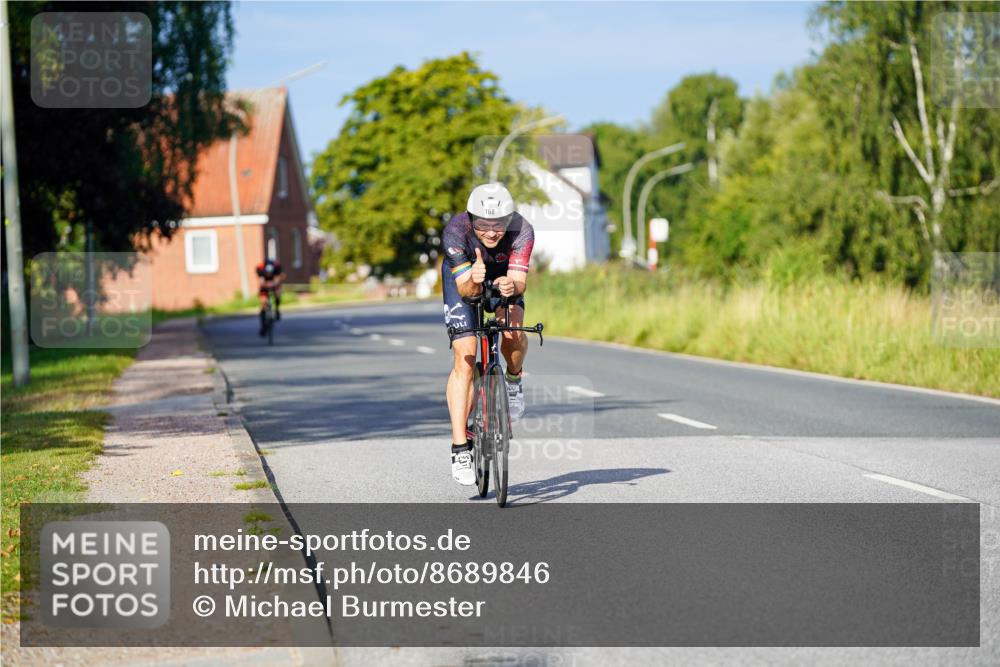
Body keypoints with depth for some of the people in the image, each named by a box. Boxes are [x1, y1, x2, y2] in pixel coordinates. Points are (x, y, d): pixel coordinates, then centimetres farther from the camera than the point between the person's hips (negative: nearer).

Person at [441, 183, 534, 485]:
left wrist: (512, 286, -58)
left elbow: (519, 281, -36)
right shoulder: (455, 231, -35)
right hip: (463, 278, -1)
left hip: (504, 277, 1)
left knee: (512, 329, -30)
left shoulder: (522, 231, -33)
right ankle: (460, 449, -13)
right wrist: (473, 280, -58)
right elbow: (465, 289, -35)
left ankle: (514, 379, 5)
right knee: (464, 358, -14)